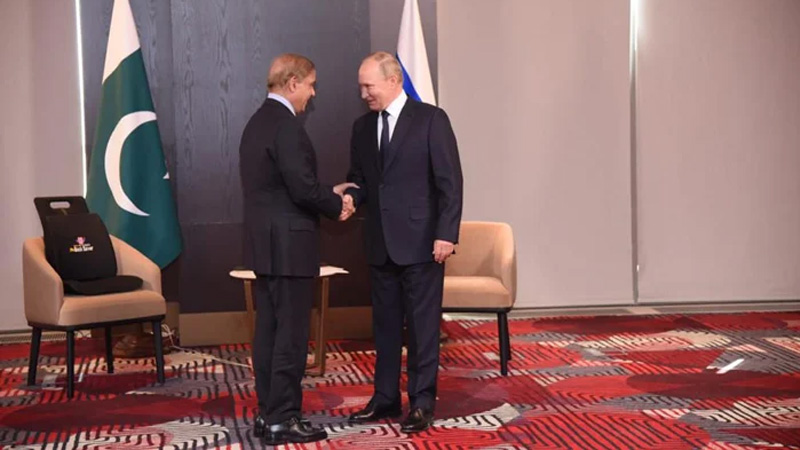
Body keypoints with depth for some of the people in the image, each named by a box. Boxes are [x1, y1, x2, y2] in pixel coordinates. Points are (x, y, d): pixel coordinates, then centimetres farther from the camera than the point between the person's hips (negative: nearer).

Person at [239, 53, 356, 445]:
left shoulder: (257, 122, 14)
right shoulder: (286, 125, -17)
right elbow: (302, 188, -22)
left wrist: (329, 193, 13)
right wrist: (336, 205, -5)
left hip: (264, 243, 10)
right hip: (288, 245, -10)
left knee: (269, 329, 12)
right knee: (291, 334, -4)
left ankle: (268, 413, 18)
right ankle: (282, 420, 1)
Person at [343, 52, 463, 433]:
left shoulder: (431, 119, -6)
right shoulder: (362, 127, 11)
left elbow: (450, 181, -9)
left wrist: (446, 234, -15)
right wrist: (351, 197, -8)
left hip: (421, 241, -5)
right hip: (380, 243, 6)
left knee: (423, 325, 1)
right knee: (385, 324, 11)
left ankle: (422, 402, 9)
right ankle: (385, 397, 19)